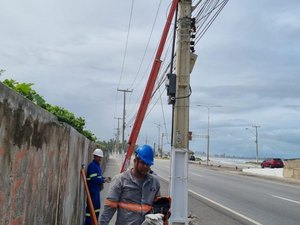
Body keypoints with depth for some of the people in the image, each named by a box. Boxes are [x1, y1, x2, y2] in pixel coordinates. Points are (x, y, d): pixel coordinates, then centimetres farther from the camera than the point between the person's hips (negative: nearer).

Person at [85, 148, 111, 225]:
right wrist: (104, 180, -16)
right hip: (93, 190, -10)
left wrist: (104, 178, 4)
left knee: (97, 206, 17)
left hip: (96, 189, 10)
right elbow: (94, 179, -23)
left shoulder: (97, 165, 14)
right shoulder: (92, 165, -17)